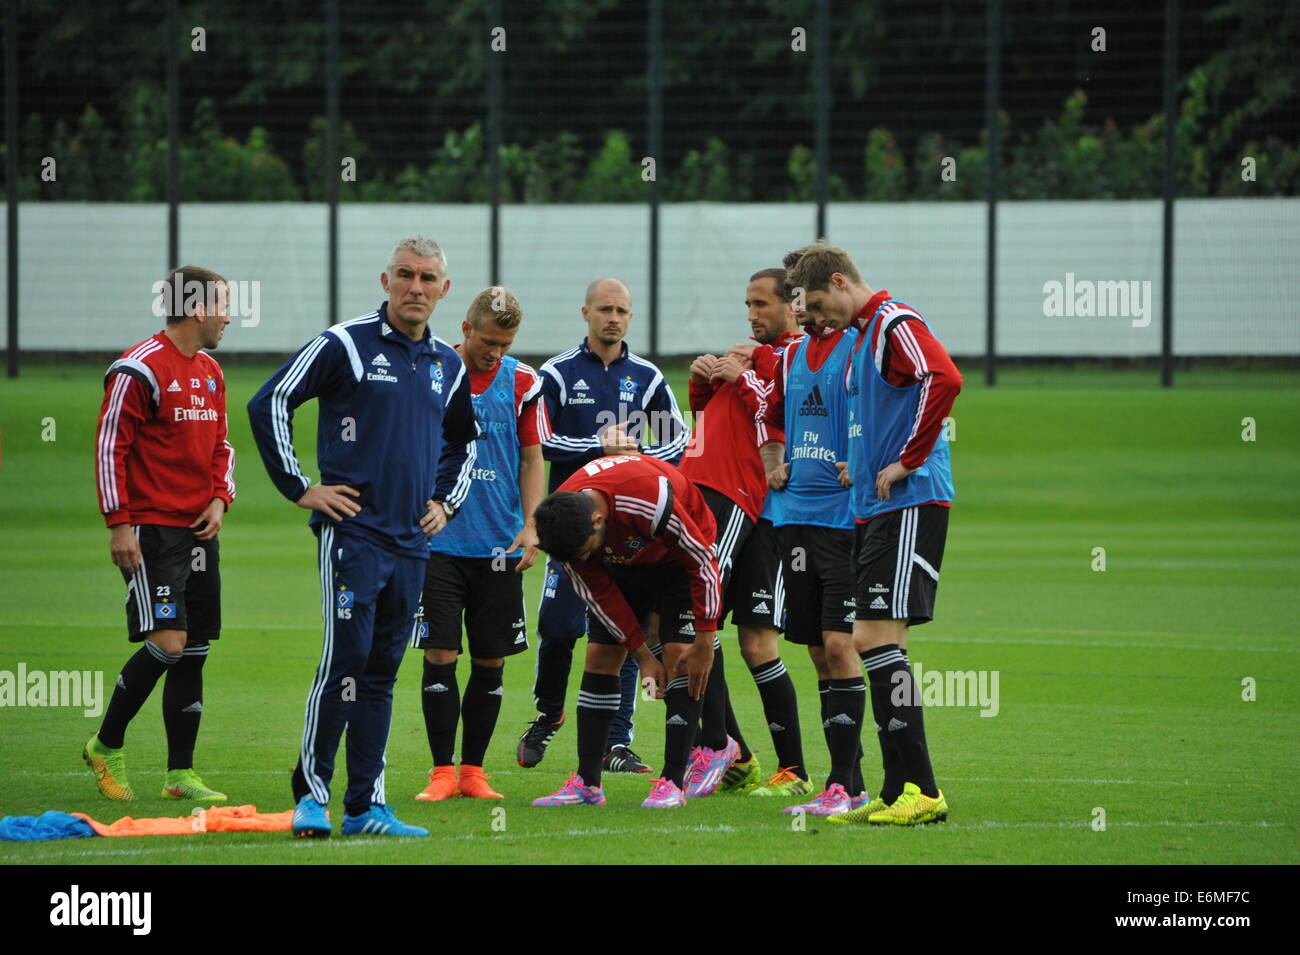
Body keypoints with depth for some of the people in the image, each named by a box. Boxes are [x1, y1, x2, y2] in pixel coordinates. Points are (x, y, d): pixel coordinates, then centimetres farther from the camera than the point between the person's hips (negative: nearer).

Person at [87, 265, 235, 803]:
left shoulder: (210, 373, 15)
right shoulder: (139, 370, -11)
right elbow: (109, 445, -12)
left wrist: (219, 499, 5)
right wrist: (118, 523, -15)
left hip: (199, 531, 8)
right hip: (151, 531, -8)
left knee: (195, 650, 5)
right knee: (168, 643, -15)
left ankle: (180, 774, 10)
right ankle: (107, 747, 3)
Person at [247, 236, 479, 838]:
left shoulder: (448, 368, 13)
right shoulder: (344, 346, -5)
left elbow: (463, 440, 32)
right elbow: (268, 404, -6)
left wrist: (445, 500, 18)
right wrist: (299, 488, -7)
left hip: (412, 541, 6)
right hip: (352, 532, -6)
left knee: (383, 672, 7)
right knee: (345, 659, -13)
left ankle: (365, 805, 9)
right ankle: (311, 795, -6)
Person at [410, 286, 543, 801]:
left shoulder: (520, 382, 3)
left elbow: (531, 456, 8)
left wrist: (531, 525, -2)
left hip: (500, 545, 2)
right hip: (439, 542, -2)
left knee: (491, 661, 4)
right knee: (440, 655, -6)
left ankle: (473, 772, 13)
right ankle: (442, 772, 1)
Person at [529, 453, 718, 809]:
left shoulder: (652, 501, -42)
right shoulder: (564, 525, -25)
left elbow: (703, 564, -28)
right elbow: (600, 594, -11)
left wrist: (704, 643, -23)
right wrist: (642, 655, -13)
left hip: (678, 558, -4)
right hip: (622, 563, 5)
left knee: (680, 657, -18)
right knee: (599, 658, -5)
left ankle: (672, 783, -15)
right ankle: (586, 783, -2)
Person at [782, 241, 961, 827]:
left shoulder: (895, 323, -10)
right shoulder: (863, 334, 21)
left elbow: (944, 379, -27)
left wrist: (907, 461, -21)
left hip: (910, 506, -10)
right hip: (875, 510, 10)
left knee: (876, 637, -14)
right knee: (870, 642, 7)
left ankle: (918, 790, -14)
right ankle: (901, 790, 8)